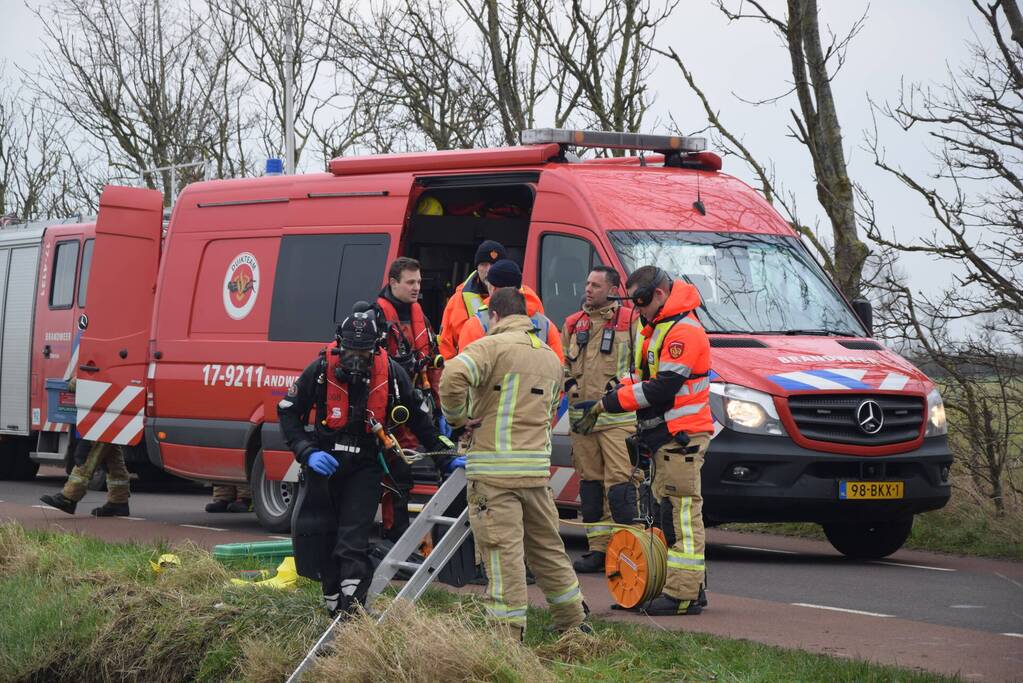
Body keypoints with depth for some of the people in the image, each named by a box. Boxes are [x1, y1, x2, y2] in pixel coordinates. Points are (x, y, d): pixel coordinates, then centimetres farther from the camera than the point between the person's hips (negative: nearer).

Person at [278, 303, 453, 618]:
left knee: (353, 537, -15)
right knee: (322, 534, 8)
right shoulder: (320, 369, -10)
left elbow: (417, 417, 10)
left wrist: (445, 453, 12)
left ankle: (352, 601, -24)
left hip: (365, 465, -1)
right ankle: (333, 601, 22)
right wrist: (307, 452, -11)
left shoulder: (391, 373, -5)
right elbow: (288, 411, -1)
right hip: (323, 462, 1)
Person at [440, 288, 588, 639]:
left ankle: (508, 633, -6)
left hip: (494, 470, -6)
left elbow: (453, 376, -24)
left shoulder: (492, 346, -7)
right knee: (547, 547, 19)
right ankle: (573, 622, 30)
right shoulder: (550, 357, 17)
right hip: (537, 468, 6)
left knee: (503, 550, -5)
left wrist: (457, 416, -9)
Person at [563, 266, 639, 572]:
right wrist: (570, 385, 8)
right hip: (581, 417, 6)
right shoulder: (573, 324, 17)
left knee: (620, 483, -13)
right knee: (590, 484, 9)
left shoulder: (630, 321, 0)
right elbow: (562, 362, 26)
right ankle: (598, 549, 15)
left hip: (618, 418, -6)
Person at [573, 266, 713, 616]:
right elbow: (643, 376, 24)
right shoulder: (656, 328, 19)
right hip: (665, 438, 11)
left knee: (684, 513, -11)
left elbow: (663, 388, -22)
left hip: (681, 437, -11)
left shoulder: (684, 331, -16)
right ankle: (692, 587, 18)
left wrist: (609, 403, -18)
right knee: (676, 513, 13)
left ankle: (683, 594, -13)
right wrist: (618, 390, 3)